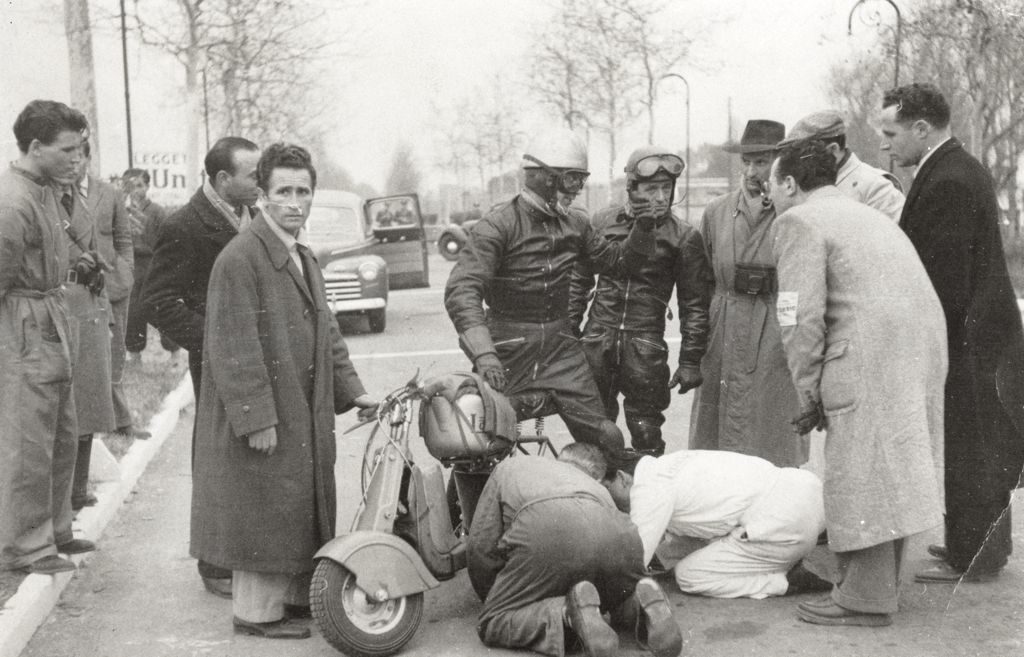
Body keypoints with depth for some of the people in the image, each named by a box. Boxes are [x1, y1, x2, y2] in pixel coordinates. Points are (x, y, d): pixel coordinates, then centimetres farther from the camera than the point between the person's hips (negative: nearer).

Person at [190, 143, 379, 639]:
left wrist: (351, 391, 11)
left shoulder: (304, 258, 14)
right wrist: (256, 418, -22)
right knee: (263, 511, 0)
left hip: (305, 415, 9)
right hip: (261, 421, -9)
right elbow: (234, 347, -20)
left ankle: (295, 596, 29)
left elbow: (326, 333, 19)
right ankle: (256, 612, 12)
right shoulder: (239, 259, -16)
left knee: (304, 509, 16)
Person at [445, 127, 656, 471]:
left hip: (560, 347, 5)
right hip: (508, 353, -5)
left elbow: (618, 259, 21)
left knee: (607, 440, 0)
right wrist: (483, 353, -38)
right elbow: (461, 291, -24)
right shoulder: (499, 225, -14)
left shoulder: (574, 224, 7)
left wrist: (644, 228, 0)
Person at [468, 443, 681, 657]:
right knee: (627, 606, 33)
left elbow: (480, 545, 29)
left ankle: (568, 613, -17)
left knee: (492, 625, 9)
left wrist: (492, 597, 42)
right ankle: (645, 601, -3)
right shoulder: (598, 488, 44)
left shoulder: (509, 466, 38)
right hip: (618, 538, 4)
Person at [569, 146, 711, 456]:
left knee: (646, 431, 2)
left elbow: (694, 304, 3)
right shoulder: (602, 223, 4)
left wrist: (691, 360, 0)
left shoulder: (683, 237, -1)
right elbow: (578, 282, 11)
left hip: (646, 346, -2)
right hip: (598, 339, 2)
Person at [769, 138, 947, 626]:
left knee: (861, 477, -2)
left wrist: (808, 395, -2)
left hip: (870, 360, -9)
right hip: (923, 345, 9)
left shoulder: (799, 221, -1)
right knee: (886, 471, 16)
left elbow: (802, 317, -11)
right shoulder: (866, 214, 27)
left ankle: (866, 601, 5)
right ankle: (878, 582, 26)